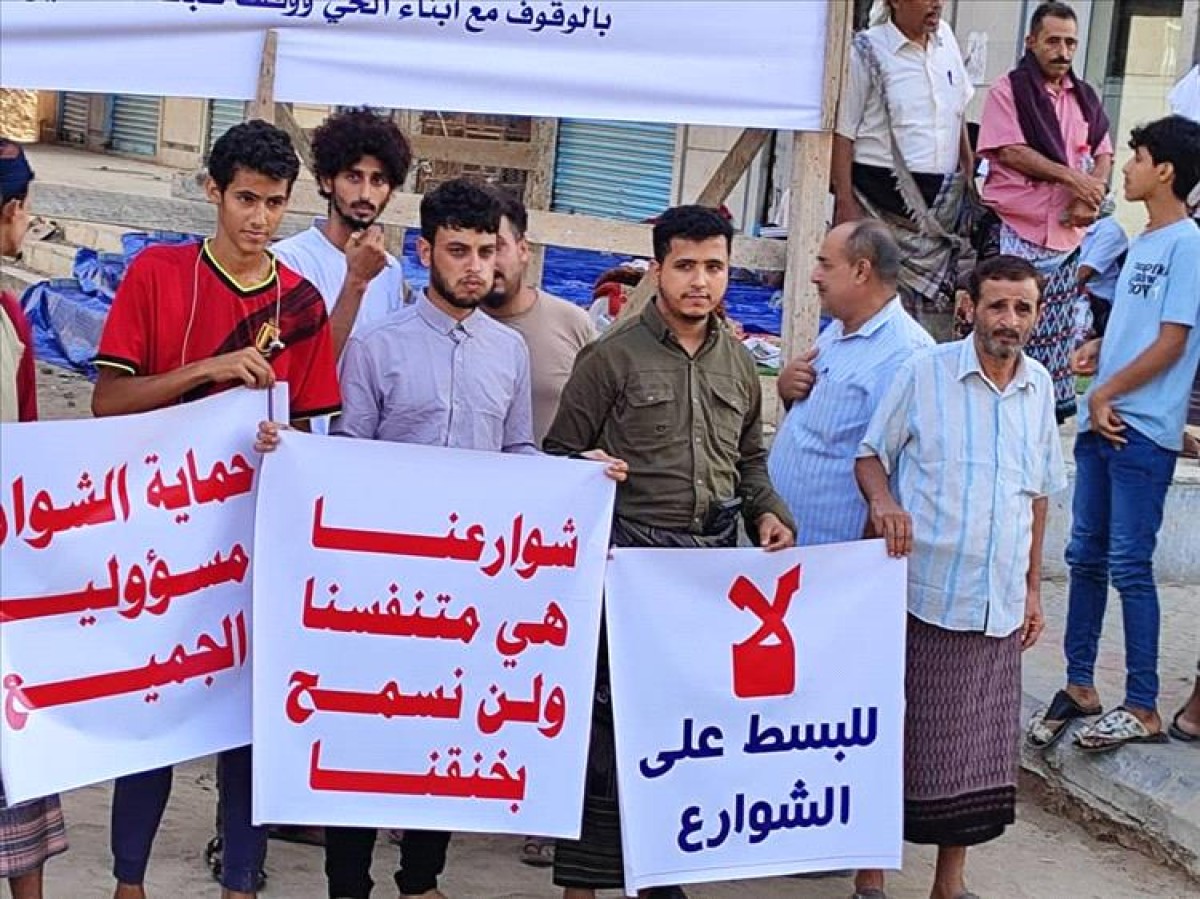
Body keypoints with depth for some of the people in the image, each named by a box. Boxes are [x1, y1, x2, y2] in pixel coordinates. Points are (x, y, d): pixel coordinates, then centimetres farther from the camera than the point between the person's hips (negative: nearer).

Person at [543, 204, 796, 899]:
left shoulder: (738, 362, 14)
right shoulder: (614, 355, -3)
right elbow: (562, 456, -1)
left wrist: (768, 512, 6)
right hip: (632, 555, -5)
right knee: (610, 720, -4)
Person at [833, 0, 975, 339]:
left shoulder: (945, 37, 12)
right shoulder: (867, 51, -6)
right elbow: (842, 132, -9)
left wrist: (969, 173, 18)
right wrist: (845, 201, -14)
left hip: (941, 201, 6)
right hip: (882, 198, -5)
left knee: (935, 304, 4)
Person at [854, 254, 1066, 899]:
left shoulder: (1040, 387, 8)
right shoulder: (925, 372, -6)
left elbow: (1039, 494, 16)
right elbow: (871, 454, 0)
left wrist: (1033, 588, 17)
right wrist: (883, 498, -22)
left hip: (999, 606, 4)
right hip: (921, 596, -4)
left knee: (977, 748, 11)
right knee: (898, 740, 3)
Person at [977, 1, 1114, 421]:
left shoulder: (1084, 97, 15)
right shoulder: (1008, 89, -2)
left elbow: (1103, 154, 17)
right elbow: (1009, 151, -12)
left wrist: (1093, 194, -4)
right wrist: (1071, 177, -15)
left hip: (1067, 231, 5)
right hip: (1015, 229, -5)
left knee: (1056, 328, 9)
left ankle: (1054, 402, 19)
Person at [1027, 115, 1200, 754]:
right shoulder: (1142, 242, 16)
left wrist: (1106, 393, -10)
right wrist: (1098, 349, 4)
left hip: (1143, 430, -8)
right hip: (1102, 421, 8)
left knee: (1129, 565, -5)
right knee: (1086, 555, 11)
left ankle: (1143, 709, 3)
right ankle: (1080, 686, 21)